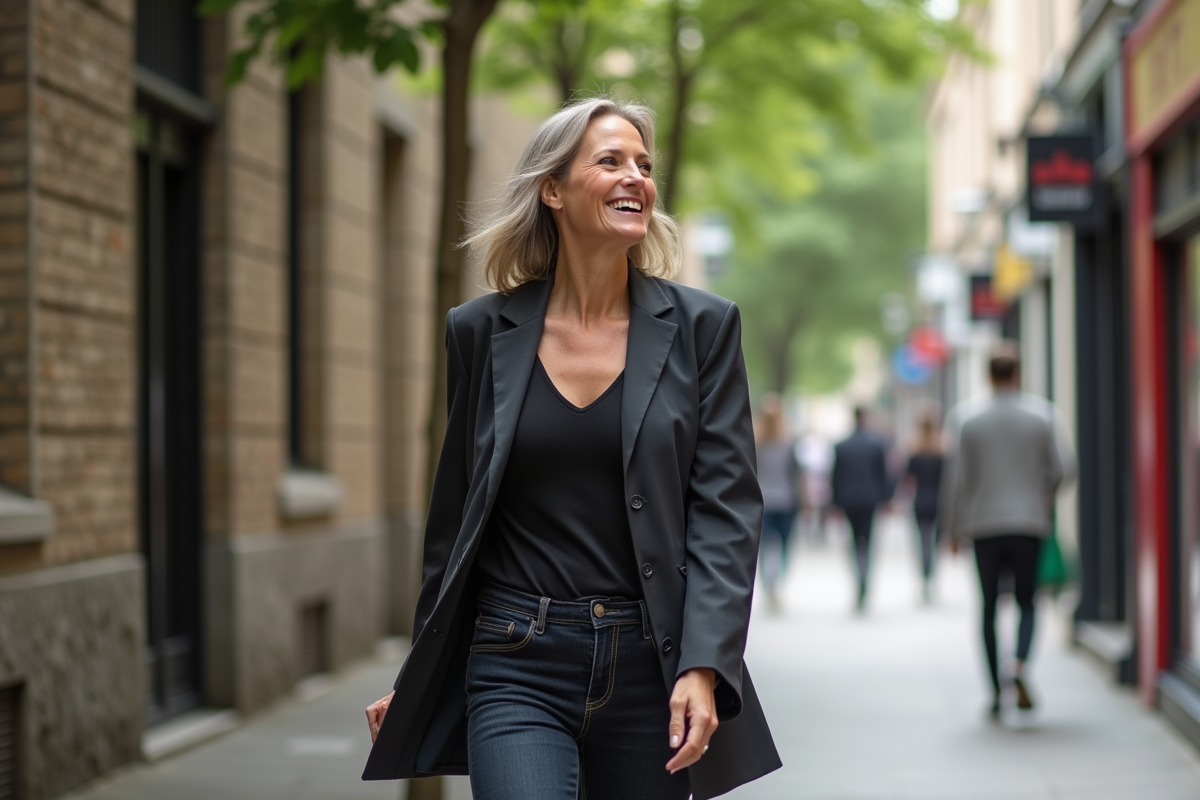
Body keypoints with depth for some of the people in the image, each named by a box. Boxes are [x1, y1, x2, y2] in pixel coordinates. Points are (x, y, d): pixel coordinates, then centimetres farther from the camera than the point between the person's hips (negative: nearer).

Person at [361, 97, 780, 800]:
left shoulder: (702, 326, 3)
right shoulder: (482, 332, 5)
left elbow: (727, 509, -1)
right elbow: (455, 519, 13)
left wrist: (703, 667, -13)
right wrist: (418, 681, 16)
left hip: (651, 664, 1)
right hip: (517, 667, 0)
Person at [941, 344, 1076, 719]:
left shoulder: (964, 417, 0)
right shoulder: (1042, 413, 0)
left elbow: (955, 477, -1)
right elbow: (1066, 468, -6)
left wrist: (953, 529, 6)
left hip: (983, 524, 0)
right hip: (1029, 522, 0)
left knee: (989, 607, 8)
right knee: (1026, 601, 10)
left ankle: (996, 693, 7)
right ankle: (1020, 667, -16)